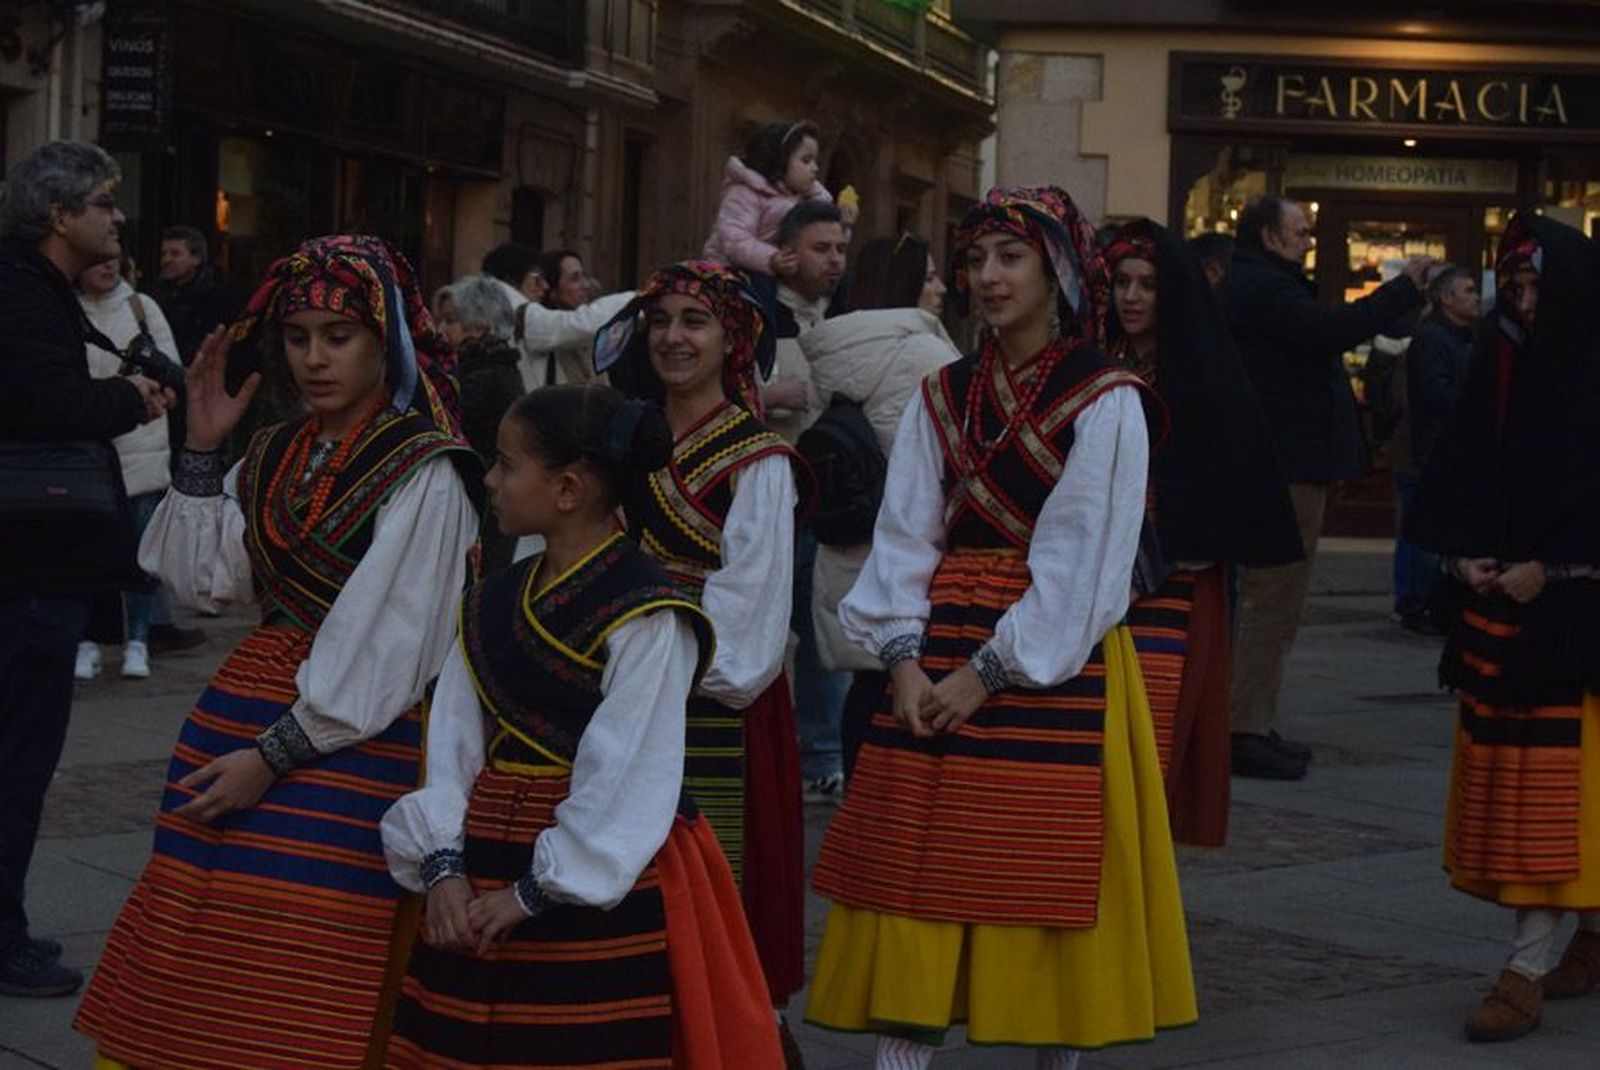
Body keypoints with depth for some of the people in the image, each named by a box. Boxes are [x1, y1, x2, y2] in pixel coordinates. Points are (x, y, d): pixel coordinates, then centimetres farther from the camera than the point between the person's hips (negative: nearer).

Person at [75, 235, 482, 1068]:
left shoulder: (422, 474, -9)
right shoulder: (275, 457, 12)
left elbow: (385, 645, -14)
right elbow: (202, 575, 7)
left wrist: (272, 756, -15)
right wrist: (201, 447, 1)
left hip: (350, 739, -6)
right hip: (243, 706, 7)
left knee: (298, 989, -5)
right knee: (202, 968, 6)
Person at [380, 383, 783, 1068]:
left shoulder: (645, 616, -12)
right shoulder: (491, 605, 11)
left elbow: (629, 779, -16)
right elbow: (453, 744, 6)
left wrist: (534, 893, -14)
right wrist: (443, 867, -7)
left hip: (598, 889, -7)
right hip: (483, 868, 7)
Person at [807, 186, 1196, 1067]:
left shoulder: (1105, 404, -5)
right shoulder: (942, 398, 11)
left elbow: (1081, 560, -10)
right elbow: (905, 538, 5)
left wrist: (992, 671, -14)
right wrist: (903, 654, -9)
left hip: (1054, 661, -4)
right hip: (940, 651, 5)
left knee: (1047, 883, 1)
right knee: (915, 885, 1)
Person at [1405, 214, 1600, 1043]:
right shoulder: (1499, 367, 9)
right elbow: (1456, 476, 13)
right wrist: (1464, 556, -1)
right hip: (1496, 596, 7)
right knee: (1506, 778, 11)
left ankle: (1527, 972, -6)